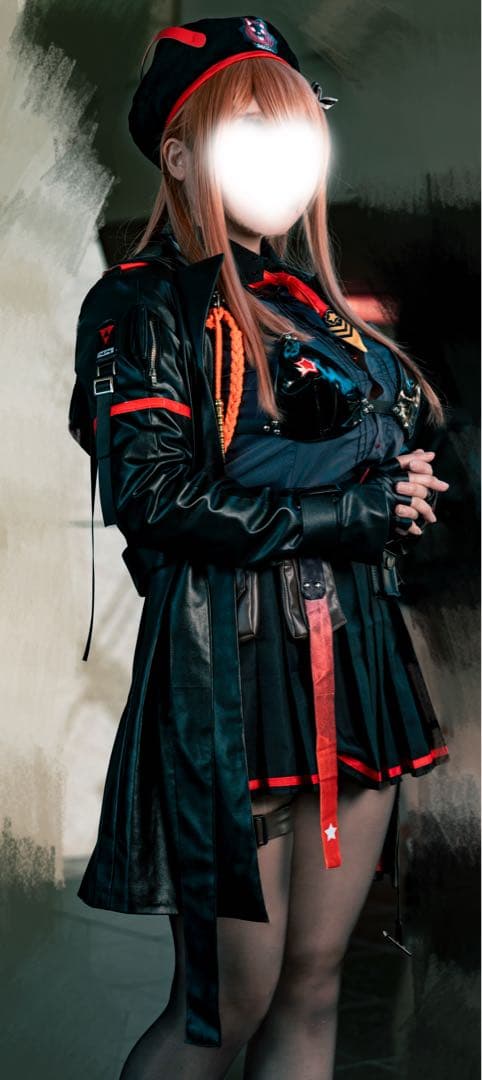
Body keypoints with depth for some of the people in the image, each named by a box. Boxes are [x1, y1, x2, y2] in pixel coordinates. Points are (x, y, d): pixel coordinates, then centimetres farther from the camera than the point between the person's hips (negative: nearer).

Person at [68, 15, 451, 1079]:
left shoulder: (321, 307, 16)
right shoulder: (144, 302, -3)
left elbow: (415, 456, 17)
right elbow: (157, 496, -16)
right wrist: (356, 507, -11)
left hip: (356, 668, 6)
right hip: (227, 677, -6)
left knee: (314, 990, 12)